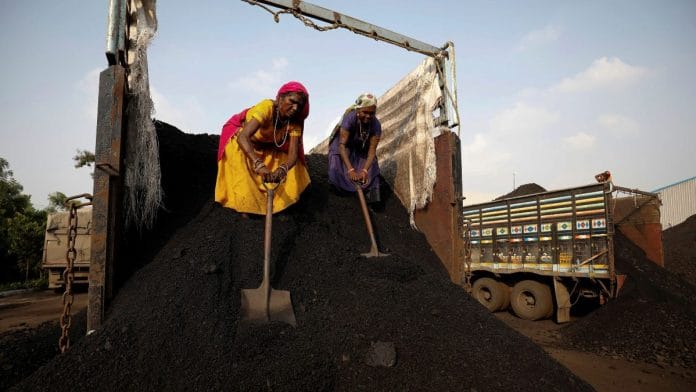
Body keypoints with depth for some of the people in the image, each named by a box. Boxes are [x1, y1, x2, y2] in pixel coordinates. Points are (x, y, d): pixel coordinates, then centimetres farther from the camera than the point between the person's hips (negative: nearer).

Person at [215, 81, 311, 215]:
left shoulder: (294, 121, -25)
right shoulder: (266, 107, -40)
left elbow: (293, 154, -34)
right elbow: (243, 137, -52)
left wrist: (282, 169, -58)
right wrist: (259, 165, -67)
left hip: (267, 145, 4)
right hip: (239, 135, -4)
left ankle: (278, 202, 10)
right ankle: (245, 204, -6)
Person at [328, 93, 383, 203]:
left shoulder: (376, 125, -28)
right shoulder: (349, 118, -36)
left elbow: (372, 150, -27)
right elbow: (342, 145, -39)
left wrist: (365, 170, -44)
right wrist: (350, 169, -48)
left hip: (362, 147, 2)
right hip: (345, 145, -2)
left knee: (372, 168, -15)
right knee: (337, 168, -21)